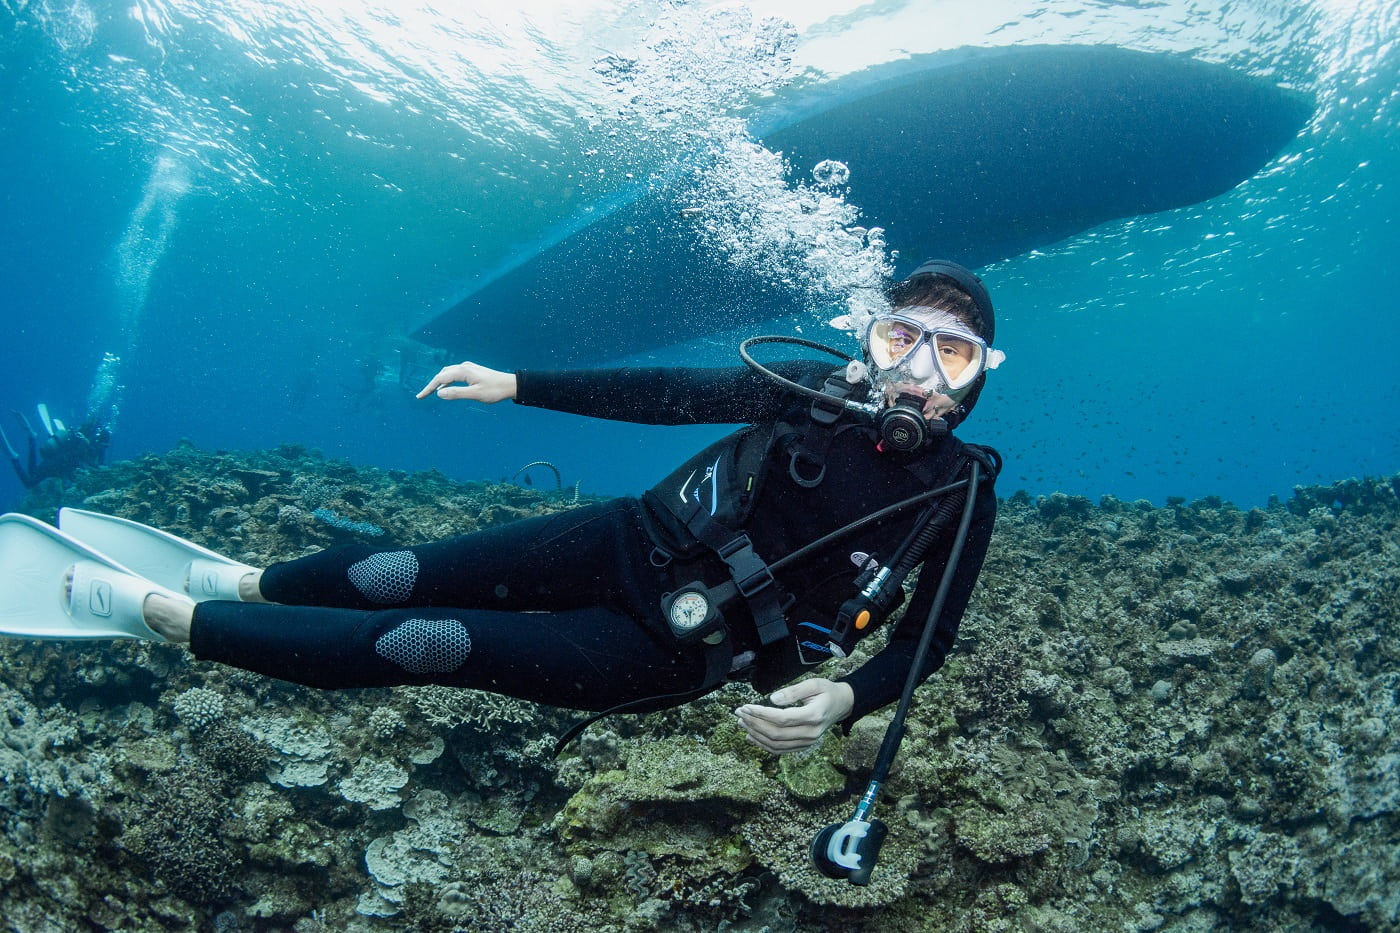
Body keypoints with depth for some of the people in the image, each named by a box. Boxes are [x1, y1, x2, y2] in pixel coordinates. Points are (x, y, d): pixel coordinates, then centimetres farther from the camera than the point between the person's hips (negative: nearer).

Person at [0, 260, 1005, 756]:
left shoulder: (959, 498, -11)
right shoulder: (823, 388, -6)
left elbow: (923, 641, -4)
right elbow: (662, 392, 0)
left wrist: (841, 699, -25)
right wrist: (515, 385, 2)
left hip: (674, 646, -3)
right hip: (632, 541, 3)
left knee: (415, 644, -11)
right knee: (399, 573, 1)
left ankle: (162, 613, 4)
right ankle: (235, 579, 31)